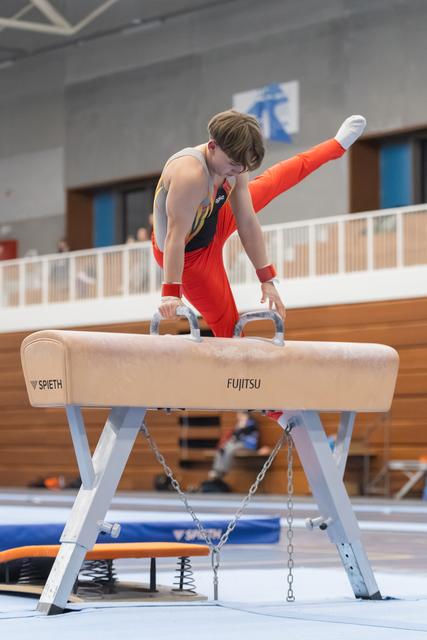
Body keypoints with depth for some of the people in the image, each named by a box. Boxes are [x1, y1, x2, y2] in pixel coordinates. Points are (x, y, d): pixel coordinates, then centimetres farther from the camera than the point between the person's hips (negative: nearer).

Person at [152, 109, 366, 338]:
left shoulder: (233, 165, -17)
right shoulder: (190, 174, -43)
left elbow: (247, 224, -12)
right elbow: (175, 236, -44)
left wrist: (267, 278, -11)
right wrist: (170, 293, -49)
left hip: (213, 222, 9)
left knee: (268, 184, 25)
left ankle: (338, 145, 43)